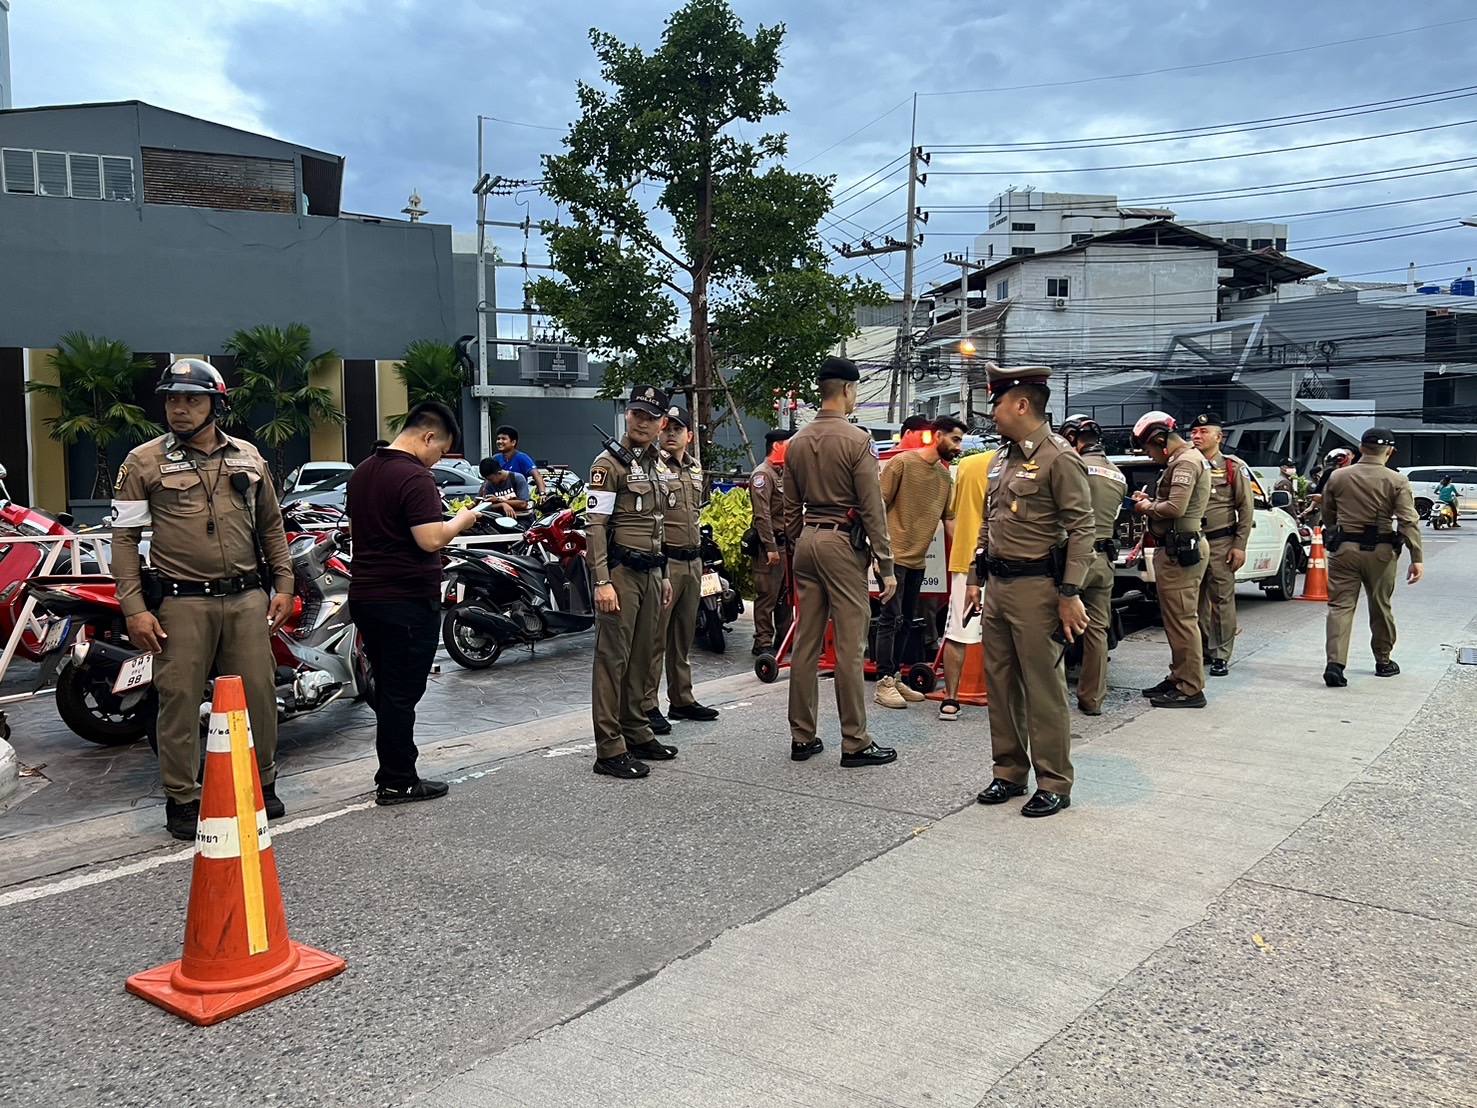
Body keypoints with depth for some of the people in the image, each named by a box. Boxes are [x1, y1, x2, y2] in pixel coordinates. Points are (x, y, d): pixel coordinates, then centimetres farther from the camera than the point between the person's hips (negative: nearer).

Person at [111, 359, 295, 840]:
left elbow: (271, 526, 18)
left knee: (259, 693, 6)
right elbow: (124, 537, -1)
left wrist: (283, 584, 11)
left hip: (247, 598, 3)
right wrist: (134, 608, -8)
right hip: (181, 602, -3)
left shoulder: (248, 457, 11)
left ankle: (261, 784, 24)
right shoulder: (144, 461, 1)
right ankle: (182, 800, 14)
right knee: (180, 700, 0)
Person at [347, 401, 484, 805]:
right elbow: (431, 540, -24)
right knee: (402, 693, 0)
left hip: (365, 597, 9)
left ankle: (392, 773, 26)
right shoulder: (415, 478, -17)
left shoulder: (362, 472, 12)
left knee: (388, 690, 17)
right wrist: (461, 520, -6)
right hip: (407, 601, -9)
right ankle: (397, 783, 8)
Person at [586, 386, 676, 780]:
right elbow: (596, 525, -14)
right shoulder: (610, 462, -8)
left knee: (641, 657, 13)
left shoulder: (655, 463, 17)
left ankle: (637, 734, 23)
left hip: (651, 572, 8)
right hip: (621, 571, -8)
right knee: (613, 659, -6)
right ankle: (610, 750, -3)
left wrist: (663, 575, 21)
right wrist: (602, 581, -21)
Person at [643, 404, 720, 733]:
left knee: (684, 635, 15)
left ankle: (682, 699, 25)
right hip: (664, 559, -8)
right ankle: (647, 705, 1)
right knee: (655, 637, -5)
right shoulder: (653, 467, -10)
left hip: (693, 560, 8)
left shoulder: (695, 468, 15)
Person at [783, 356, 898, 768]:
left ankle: (802, 737, 16)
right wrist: (886, 565, -7)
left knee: (806, 642, 10)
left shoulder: (796, 442, 10)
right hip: (843, 543, -7)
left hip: (806, 542, 7)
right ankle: (854, 742, 3)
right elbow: (872, 510, -11)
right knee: (850, 646, -3)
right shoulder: (856, 440, -10)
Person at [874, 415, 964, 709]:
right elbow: (878, 505, -10)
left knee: (906, 621, 12)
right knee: (891, 619, -6)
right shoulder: (902, 462, -9)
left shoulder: (945, 476, 12)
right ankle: (884, 683, 0)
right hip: (895, 556, -7)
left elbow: (949, 519, 17)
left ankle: (895, 677, 21)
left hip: (918, 560, 7)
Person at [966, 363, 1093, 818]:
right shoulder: (1003, 458, 15)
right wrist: (976, 577, 17)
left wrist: (1070, 594, -19)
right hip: (998, 585, 8)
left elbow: (1081, 529, -15)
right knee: (1000, 685, 13)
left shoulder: (1060, 458, -11)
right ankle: (1009, 772, 25)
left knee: (1044, 689, -1)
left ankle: (1054, 785, 9)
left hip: (1036, 588, -8)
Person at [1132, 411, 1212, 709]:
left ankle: (1191, 688, -2)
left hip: (1179, 550, -11)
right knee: (1177, 619, 17)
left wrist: (1147, 508, -8)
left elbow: (1176, 507, -24)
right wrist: (1151, 501, 8)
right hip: (1179, 547, 11)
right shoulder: (1183, 459, 19)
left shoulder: (1186, 461, -14)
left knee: (1182, 620, -7)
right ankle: (1178, 678, 26)